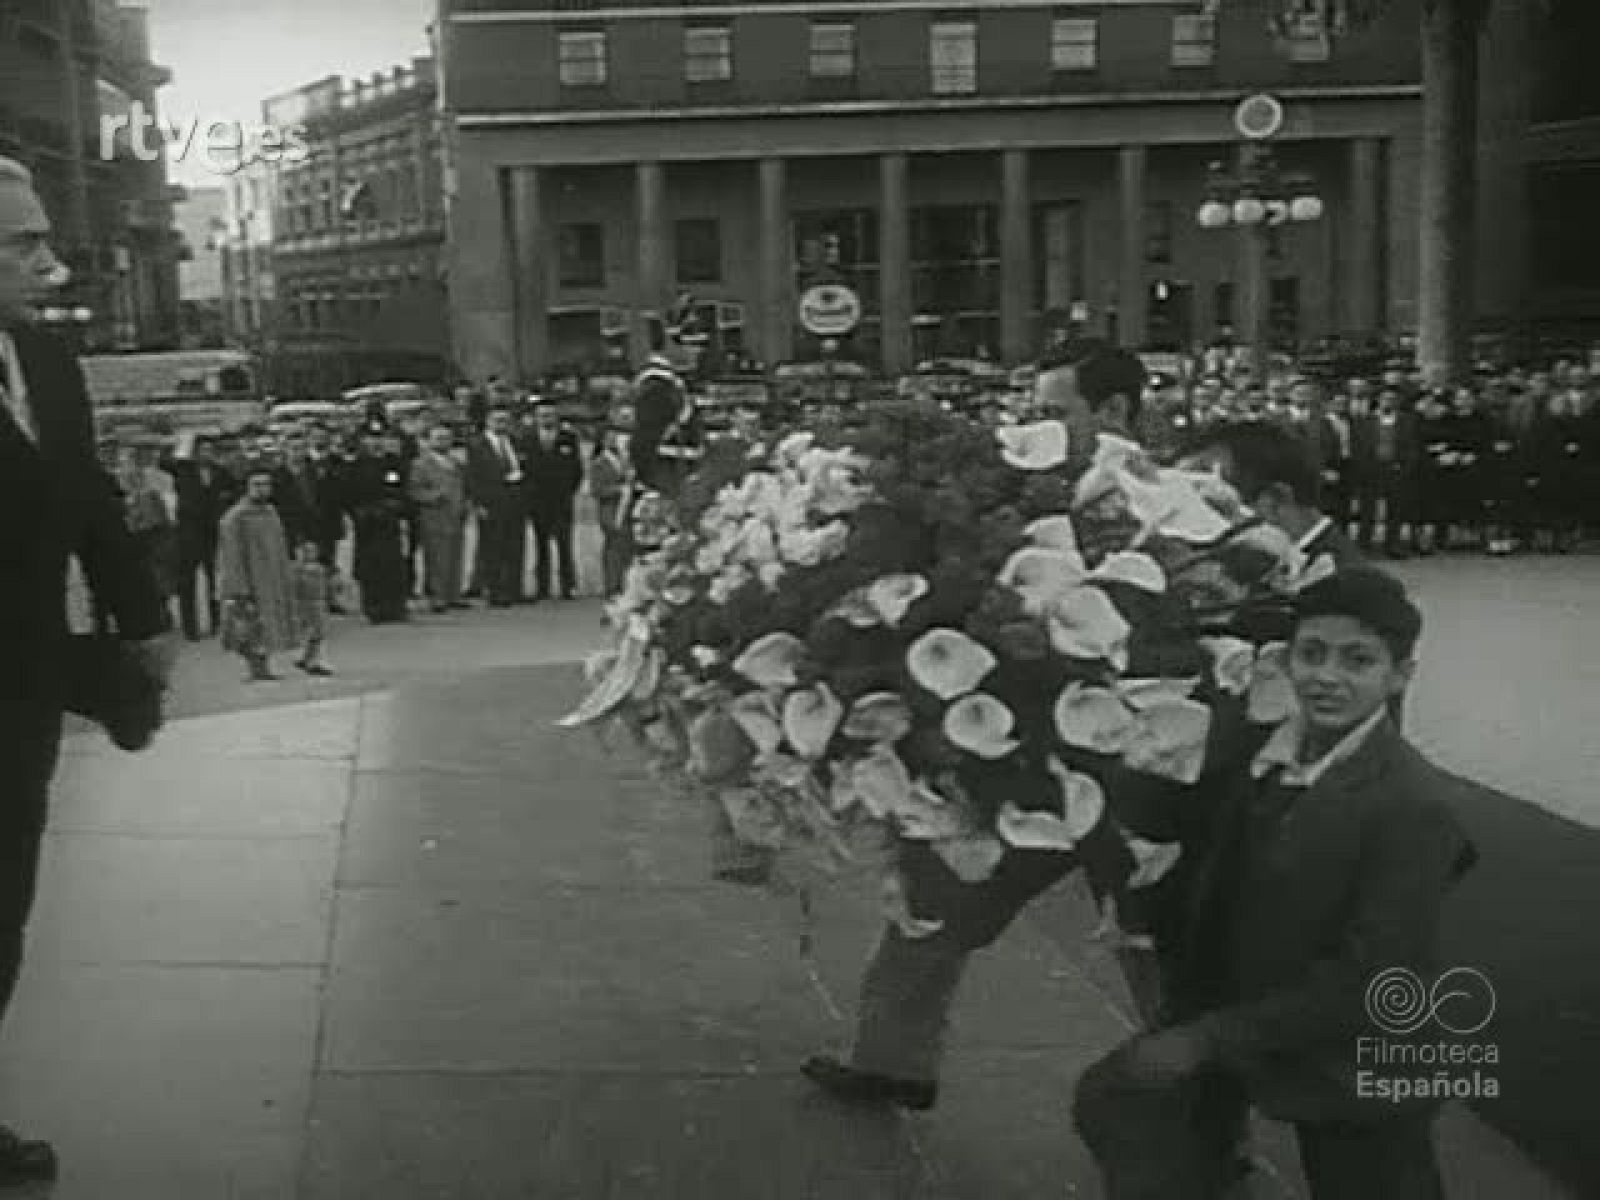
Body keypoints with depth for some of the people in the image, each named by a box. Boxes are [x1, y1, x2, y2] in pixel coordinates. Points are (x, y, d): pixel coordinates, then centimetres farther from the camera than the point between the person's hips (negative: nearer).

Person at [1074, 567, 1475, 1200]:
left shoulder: (1415, 804, -25)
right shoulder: (1267, 752, -4)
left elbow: (1372, 979, -26)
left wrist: (1207, 1040, -22)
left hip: (1353, 1070, -6)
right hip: (1250, 1034, 6)